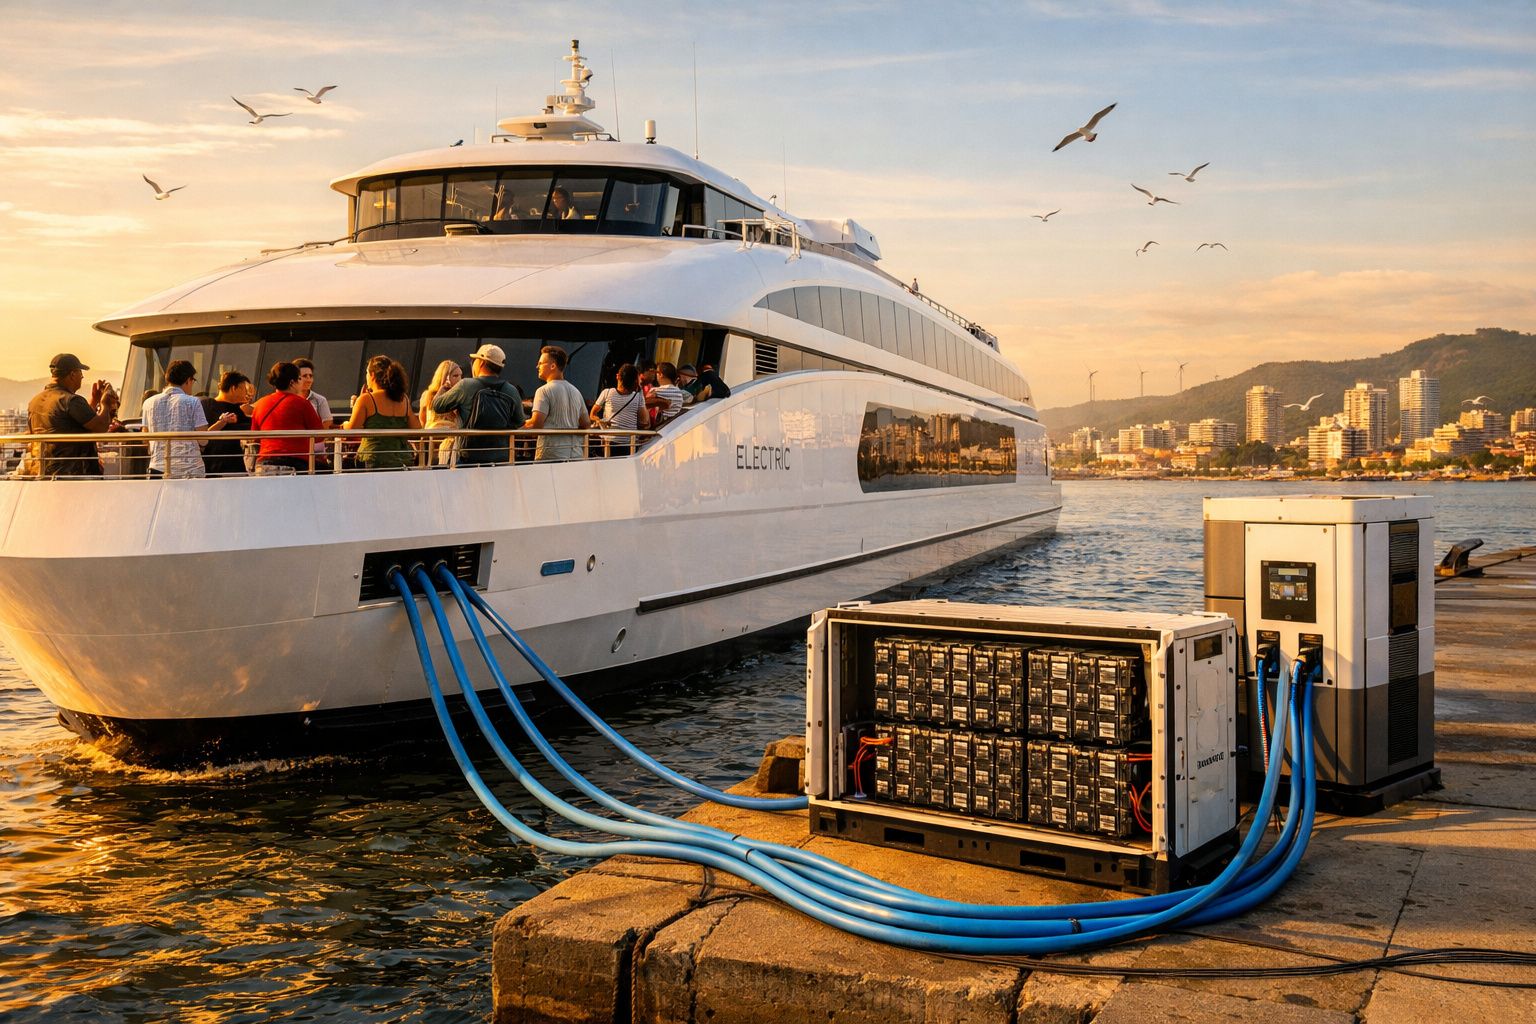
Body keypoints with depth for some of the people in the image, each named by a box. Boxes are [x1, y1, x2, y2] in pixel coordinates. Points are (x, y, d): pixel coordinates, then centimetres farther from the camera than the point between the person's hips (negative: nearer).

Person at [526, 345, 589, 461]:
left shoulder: (544, 391, -7)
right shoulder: (576, 391, 15)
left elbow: (536, 424, -15)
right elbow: (586, 424, 18)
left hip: (550, 455, -7)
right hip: (576, 455, 7)